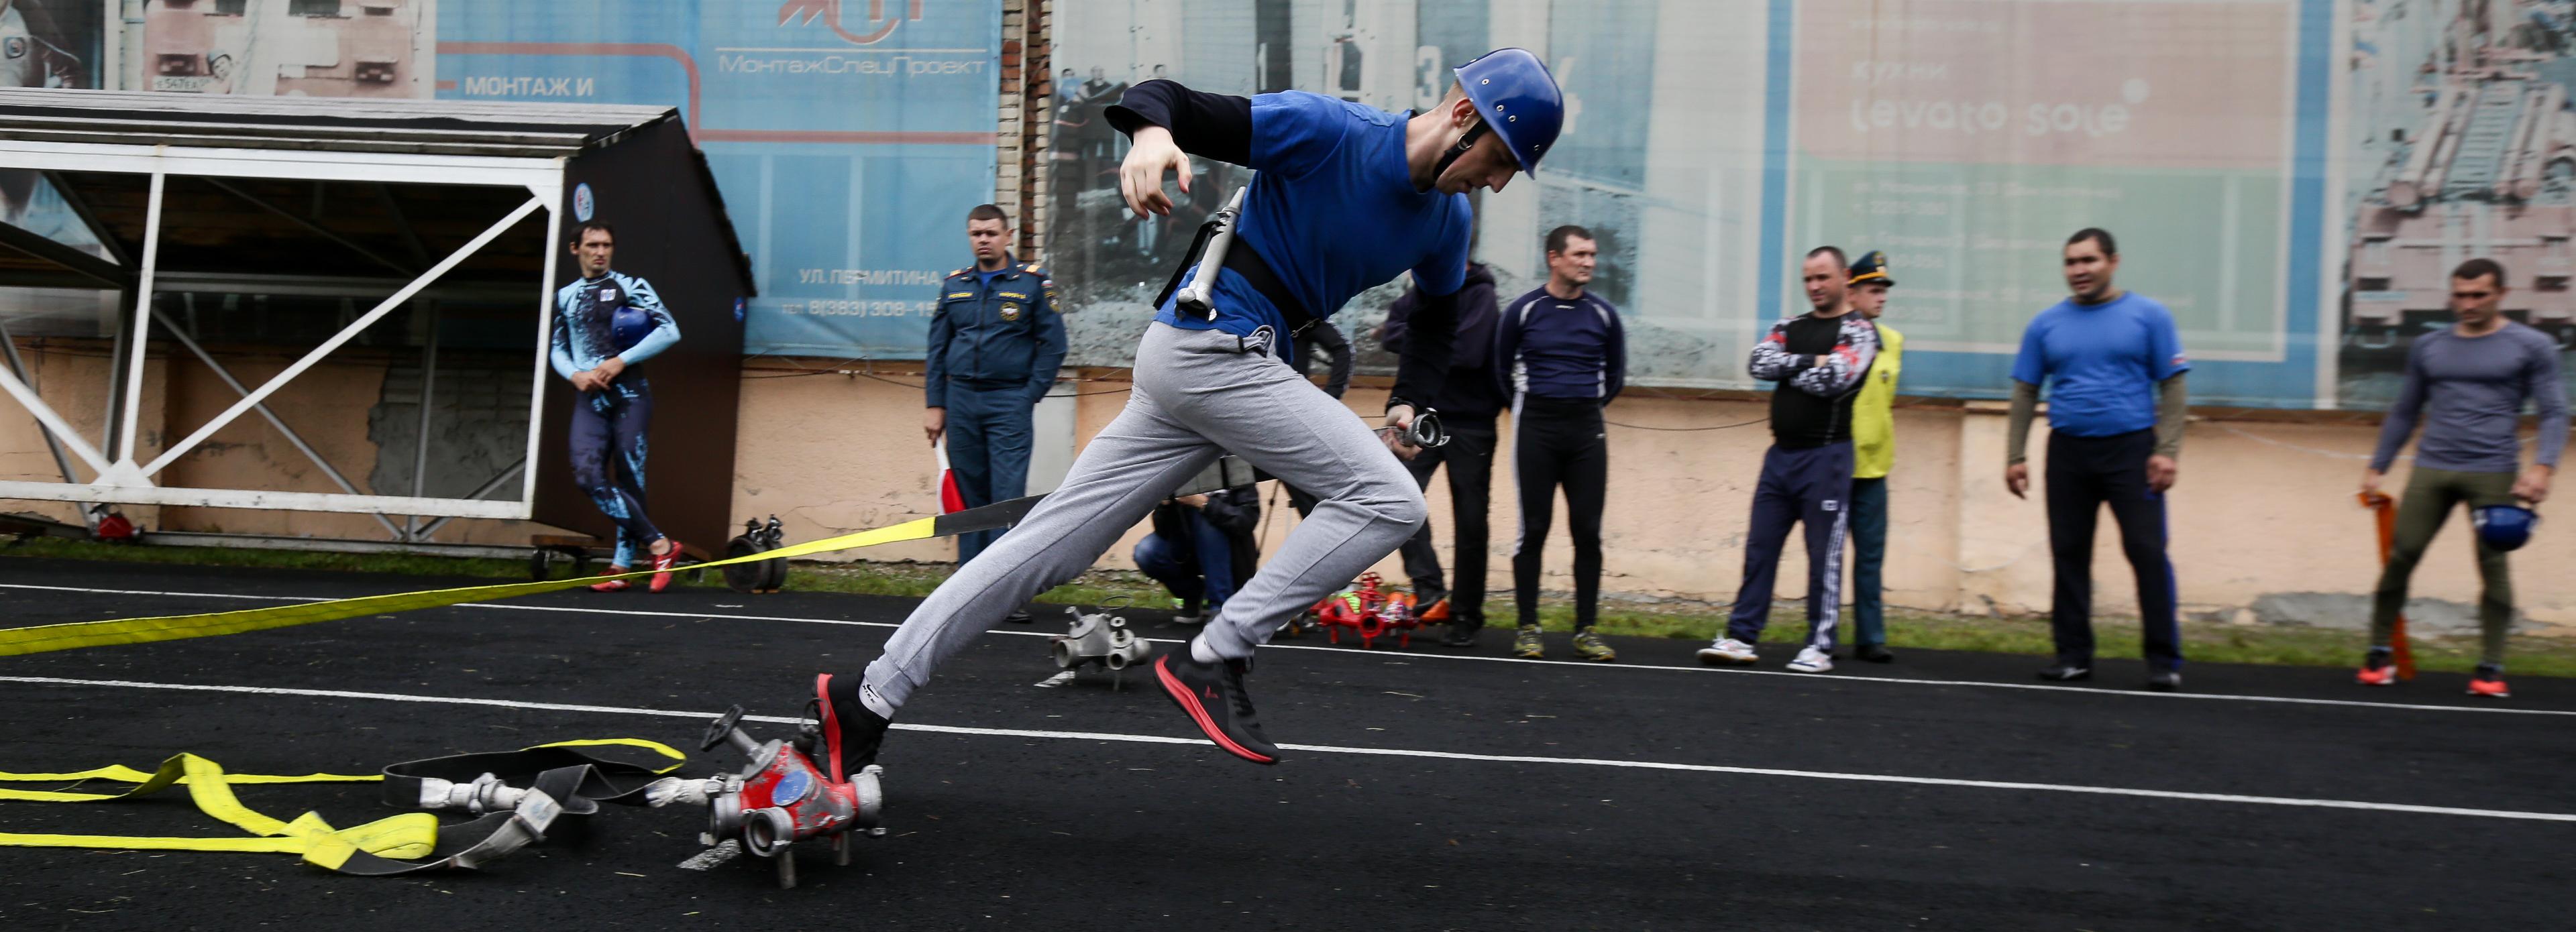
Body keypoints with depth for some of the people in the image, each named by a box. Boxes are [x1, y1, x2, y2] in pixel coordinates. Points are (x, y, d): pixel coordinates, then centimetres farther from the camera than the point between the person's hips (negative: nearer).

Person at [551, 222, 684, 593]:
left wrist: (621, 361, -10)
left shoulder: (629, 286, 4)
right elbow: (557, 349, 21)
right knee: (587, 474, -13)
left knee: (628, 478, -6)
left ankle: (623, 564, 1)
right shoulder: (565, 297, 18)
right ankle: (659, 544, -9)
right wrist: (575, 375, -1)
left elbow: (670, 331, -4)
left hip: (629, 392, -4)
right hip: (590, 397, 4)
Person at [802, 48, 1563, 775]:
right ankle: (1211, 661, -11)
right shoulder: (1328, 129, -13)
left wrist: (1406, 406, 10)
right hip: (1211, 346, -7)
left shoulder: (1448, 218, 9)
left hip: (1227, 369, 7)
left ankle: (868, 699, 10)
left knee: (1046, 548, 5)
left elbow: (1438, 316, 26)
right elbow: (1167, 98, -13)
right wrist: (1153, 132, -36)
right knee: (1389, 500, -14)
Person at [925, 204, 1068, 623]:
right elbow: (937, 348, 15)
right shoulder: (954, 285, 12)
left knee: (1009, 498, -8)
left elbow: (1052, 345, 2)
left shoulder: (1034, 282, 1)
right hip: (960, 400, 4)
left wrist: (1030, 397, -5)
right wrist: (935, 405, 9)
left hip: (1009, 402, -3)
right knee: (970, 498, 7)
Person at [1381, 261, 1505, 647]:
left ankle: (1467, 614, 14)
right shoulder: (1420, 290, 9)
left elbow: (1469, 352, -21)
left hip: (1471, 424, -4)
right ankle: (1430, 589, -14)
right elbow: (1390, 334, -1)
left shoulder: (1480, 293, -8)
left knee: (1470, 522, 4)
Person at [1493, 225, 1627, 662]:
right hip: (1536, 429, -2)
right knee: (1533, 529, -2)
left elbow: (1615, 374, 20)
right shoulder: (1523, 310, 0)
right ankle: (1527, 629, 5)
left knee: (1587, 531, 0)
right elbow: (1501, 369, 12)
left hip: (1587, 430, 2)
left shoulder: (1603, 314, 7)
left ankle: (1586, 630, 6)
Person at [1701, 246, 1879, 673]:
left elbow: (1832, 379, -18)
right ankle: (1742, 637, 11)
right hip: (1780, 453, 6)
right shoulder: (1789, 327, 15)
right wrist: (1809, 362, -10)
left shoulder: (1859, 331, -2)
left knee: (1824, 556, 0)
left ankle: (1819, 646, 8)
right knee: (1759, 549, 6)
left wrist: (1786, 366, -5)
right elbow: (1759, 363, -2)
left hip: (1826, 456, -5)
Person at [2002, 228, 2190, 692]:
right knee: (2069, 554, 6)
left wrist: (2167, 451, -10)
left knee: (2148, 552, -6)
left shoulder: (2149, 316, 2)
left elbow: (2172, 387, -1)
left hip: (2131, 448, -3)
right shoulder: (2046, 324, 9)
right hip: (2068, 452, 3)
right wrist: (2015, 457, 3)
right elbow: (2025, 393, 10)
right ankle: (2073, 654, 15)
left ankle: (2164, 659, 1)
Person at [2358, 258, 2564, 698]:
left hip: (2493, 473, -2)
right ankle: (2378, 654, 8)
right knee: (2400, 558, -4)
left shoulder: (2532, 347, 4)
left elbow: (2554, 413, 1)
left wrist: (2543, 466, -15)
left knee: (2493, 566, -4)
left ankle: (2491, 668, 5)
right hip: (2431, 469, 2)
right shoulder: (2428, 347, 13)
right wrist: (2377, 468, 14)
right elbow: (2403, 413, 19)